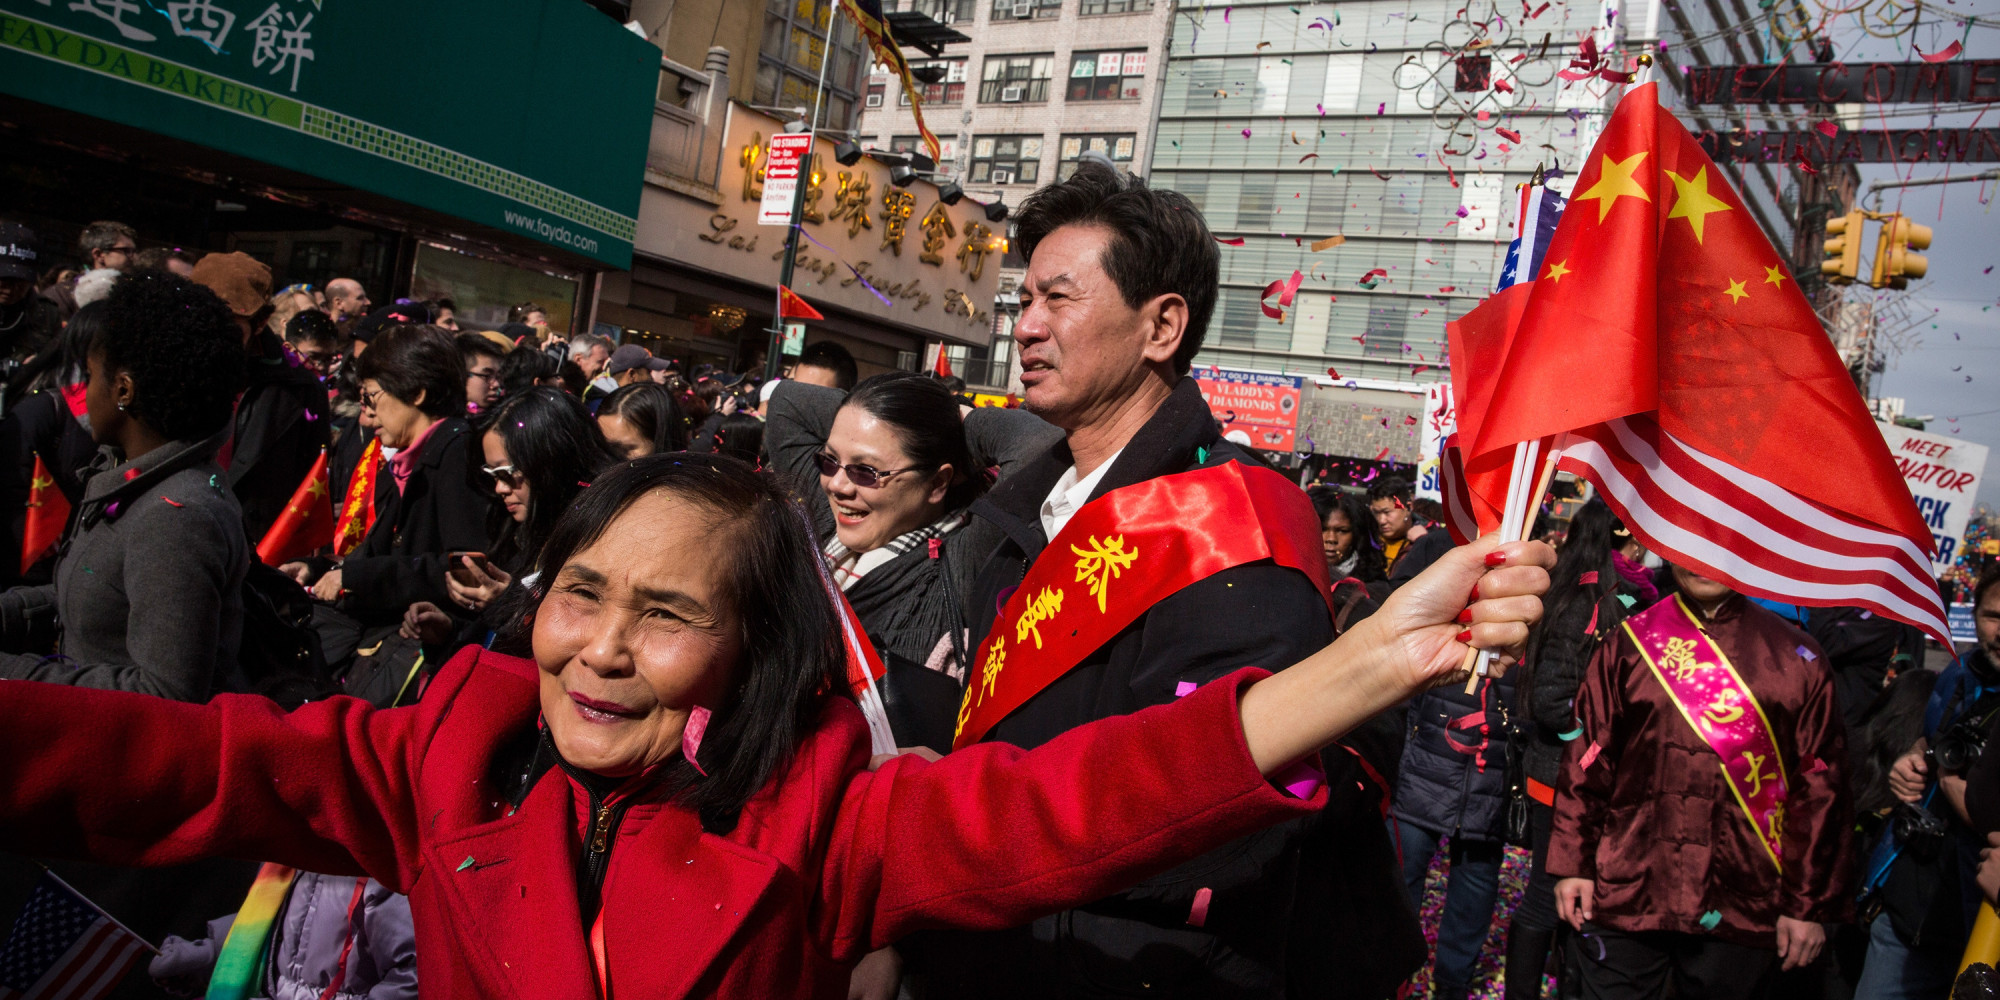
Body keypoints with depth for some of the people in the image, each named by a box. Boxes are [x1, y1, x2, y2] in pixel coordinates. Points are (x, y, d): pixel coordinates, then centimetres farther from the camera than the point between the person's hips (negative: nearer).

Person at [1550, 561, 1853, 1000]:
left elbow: (1819, 787, 2)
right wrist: (1573, 863, 3)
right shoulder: (1629, 642, 5)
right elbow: (1587, 757, 5)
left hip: (1742, 910, 0)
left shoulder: (1794, 657, 3)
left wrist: (1810, 904, 1)